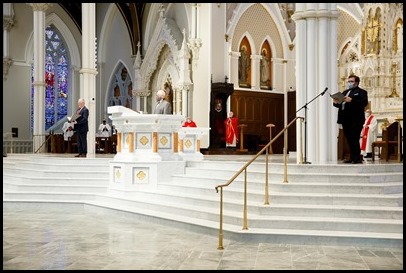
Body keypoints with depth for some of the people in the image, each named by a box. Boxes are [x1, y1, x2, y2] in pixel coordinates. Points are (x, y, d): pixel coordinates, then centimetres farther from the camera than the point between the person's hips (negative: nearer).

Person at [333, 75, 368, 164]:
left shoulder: (361, 92, 1)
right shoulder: (345, 92, 24)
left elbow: (364, 103, -15)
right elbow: (341, 104, 22)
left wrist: (351, 100, -24)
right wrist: (336, 103, -1)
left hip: (355, 120, -7)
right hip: (346, 120, 7)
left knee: (354, 139, -11)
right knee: (349, 140, 7)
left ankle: (357, 158, -8)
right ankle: (352, 158, 11)